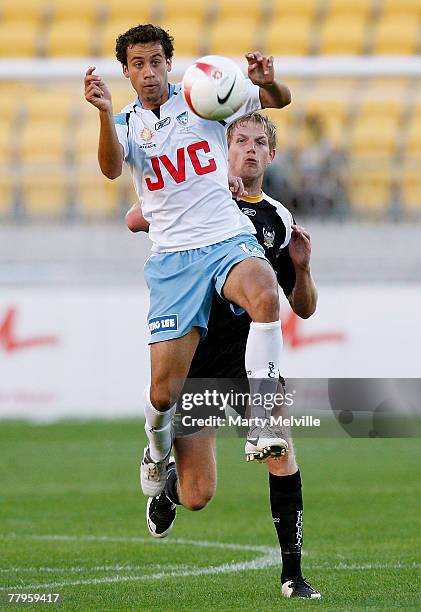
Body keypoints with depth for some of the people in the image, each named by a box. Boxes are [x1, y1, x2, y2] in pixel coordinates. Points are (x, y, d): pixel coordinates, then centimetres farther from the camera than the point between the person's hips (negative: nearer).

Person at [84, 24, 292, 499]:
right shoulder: (126, 123, 8)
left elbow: (280, 101, 10)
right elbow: (111, 169, -14)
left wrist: (267, 83, -14)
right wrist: (105, 112, -32)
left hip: (230, 241, -1)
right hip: (172, 259, 1)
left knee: (264, 296, -38)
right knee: (164, 392, -6)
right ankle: (158, 452, 29)